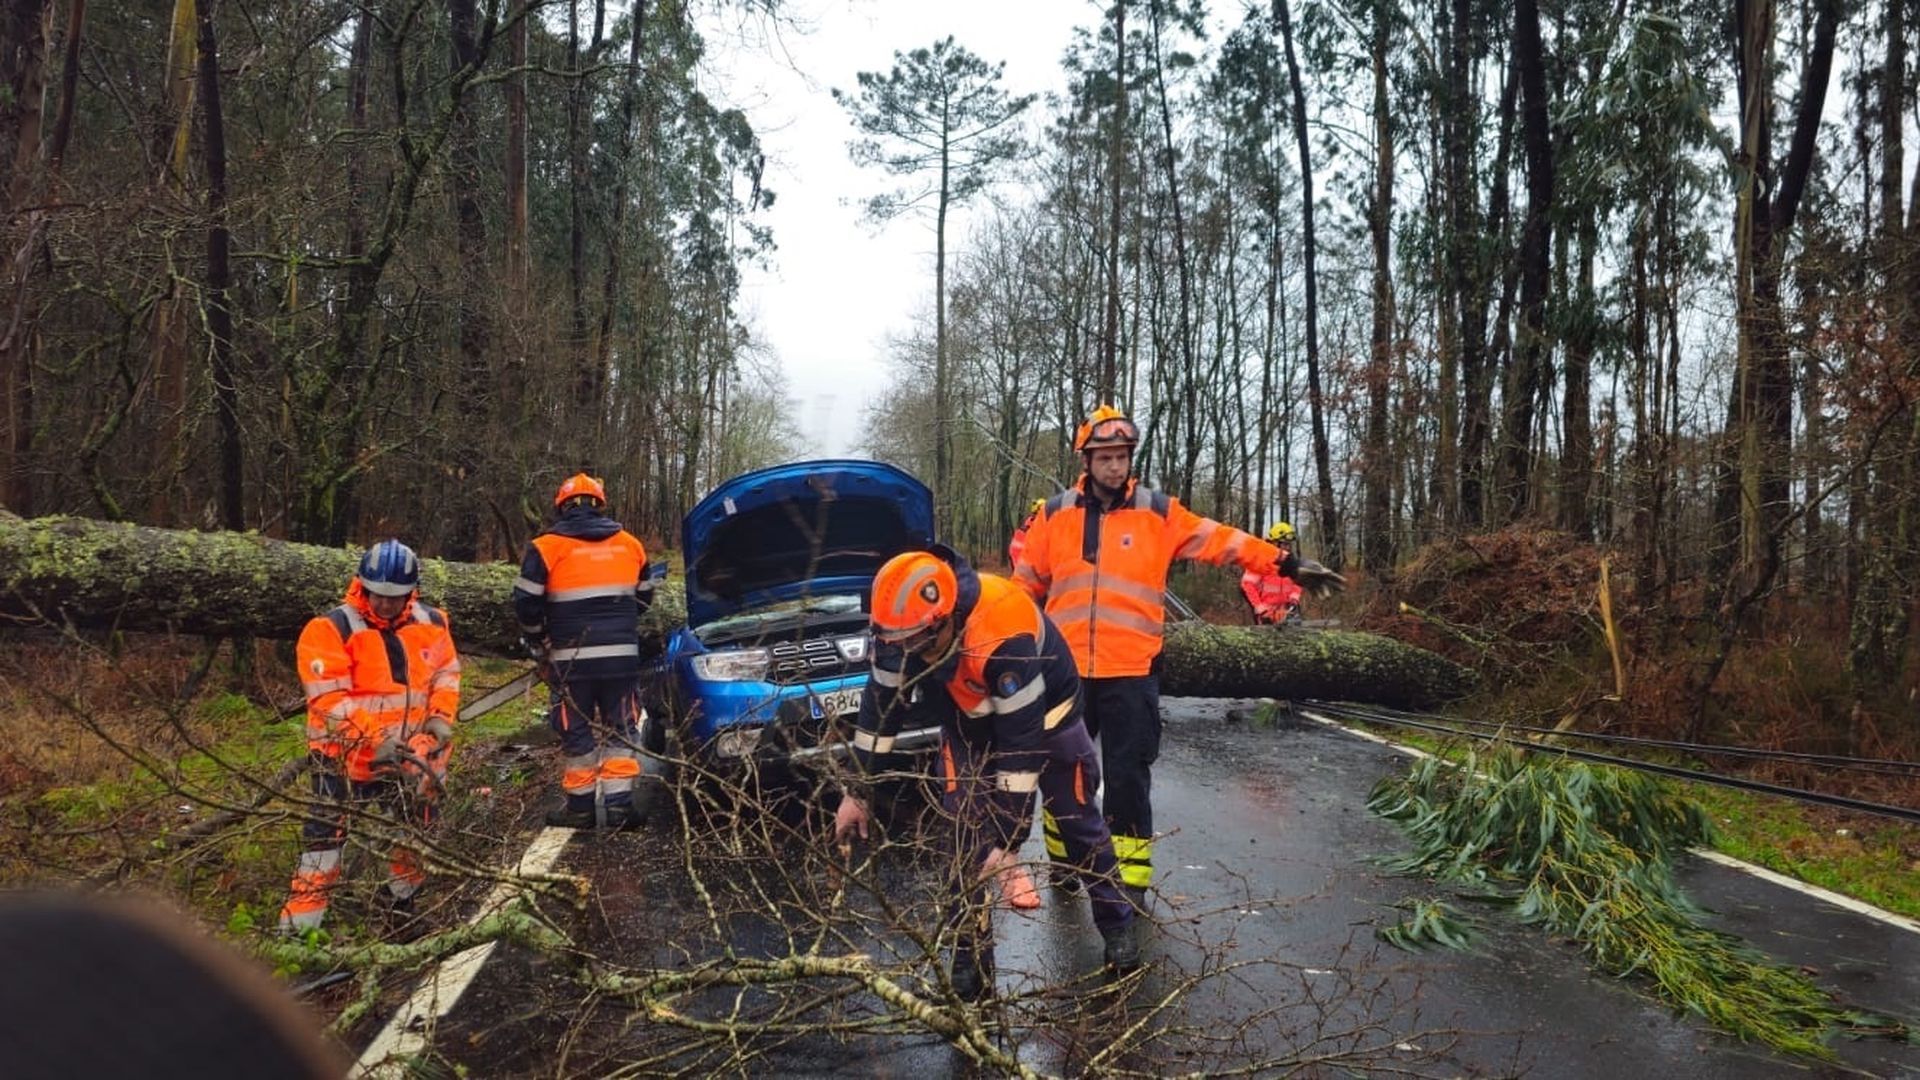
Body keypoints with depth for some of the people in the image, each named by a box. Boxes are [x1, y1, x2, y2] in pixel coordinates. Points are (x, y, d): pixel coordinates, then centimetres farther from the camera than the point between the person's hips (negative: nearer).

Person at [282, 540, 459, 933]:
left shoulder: (431, 624, 0)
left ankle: (403, 897, 42)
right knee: (327, 831, -8)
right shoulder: (331, 630, -17)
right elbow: (329, 699, -21)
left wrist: (441, 718, -6)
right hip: (344, 753, -5)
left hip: (406, 750, 5)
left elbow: (446, 672, 11)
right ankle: (300, 922, -1)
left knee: (417, 818, 18)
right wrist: (373, 739, -28)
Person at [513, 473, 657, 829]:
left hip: (571, 658, -2)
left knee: (576, 731, 9)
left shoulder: (547, 547, -2)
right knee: (621, 728, 11)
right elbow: (643, 598, 17)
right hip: (622, 654, 2)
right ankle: (619, 803, 6)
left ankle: (580, 805, 13)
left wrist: (539, 643, 12)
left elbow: (526, 604, -4)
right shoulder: (629, 544, 9)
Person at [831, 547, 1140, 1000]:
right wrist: (854, 791, -10)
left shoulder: (1003, 636, -45)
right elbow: (880, 704, -13)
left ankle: (1118, 929, 30)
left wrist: (1008, 839, -35)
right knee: (968, 838, -4)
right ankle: (970, 961, 7)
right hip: (969, 721, 4)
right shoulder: (902, 626, -27)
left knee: (1081, 823, 8)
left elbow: (1022, 740, -39)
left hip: (1042, 713, -4)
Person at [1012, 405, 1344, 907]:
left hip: (1131, 672, -2)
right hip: (1066, 669, 2)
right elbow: (1026, 583, 15)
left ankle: (1131, 881, 12)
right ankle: (1064, 862, 30)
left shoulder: (1157, 512, 3)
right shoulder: (1055, 513, 6)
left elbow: (1221, 541, 0)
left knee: (1128, 776, 0)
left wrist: (1286, 563, -7)